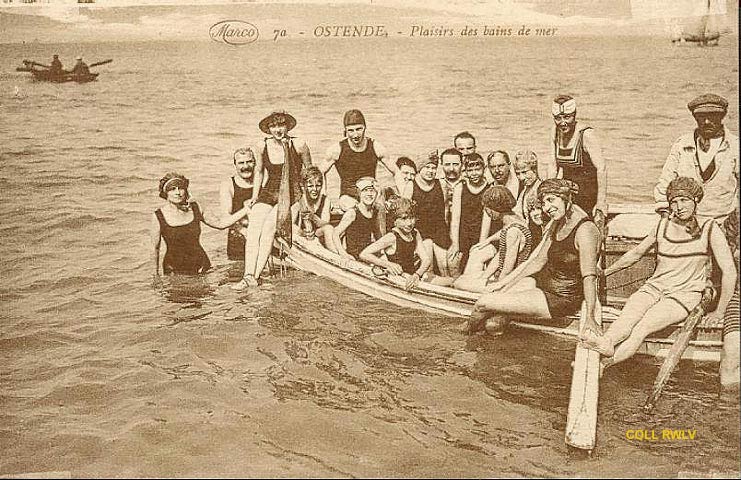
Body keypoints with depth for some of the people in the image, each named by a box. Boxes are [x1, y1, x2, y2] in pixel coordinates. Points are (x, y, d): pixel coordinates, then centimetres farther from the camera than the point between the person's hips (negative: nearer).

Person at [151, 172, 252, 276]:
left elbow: (220, 223, 12)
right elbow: (155, 248, 4)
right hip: (174, 269, -2)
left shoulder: (195, 208, 1)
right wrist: (156, 274, 11)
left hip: (200, 264, 2)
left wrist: (246, 209, 6)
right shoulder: (158, 216, -7)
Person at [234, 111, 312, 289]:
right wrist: (255, 196, 13)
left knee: (270, 224, -28)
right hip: (268, 193, 4)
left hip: (291, 195, -3)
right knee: (253, 227, -22)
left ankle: (256, 275, -29)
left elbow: (309, 171, 8)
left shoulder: (298, 145, -5)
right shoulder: (263, 147, 4)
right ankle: (248, 276, -30)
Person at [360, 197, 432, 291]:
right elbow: (363, 255, -17)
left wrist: (416, 275, -21)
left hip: (412, 277, 7)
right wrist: (388, 264, -26)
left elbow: (426, 260, -1)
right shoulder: (392, 237, -14)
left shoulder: (415, 234, 7)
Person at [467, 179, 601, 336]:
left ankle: (470, 332, 20)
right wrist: (504, 281, 6)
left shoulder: (585, 229, -23)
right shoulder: (556, 223, 5)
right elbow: (537, 261, 9)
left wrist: (590, 317, -28)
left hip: (562, 299, -8)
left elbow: (589, 276, -26)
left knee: (484, 303, -10)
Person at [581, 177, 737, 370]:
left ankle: (602, 365, -53)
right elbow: (635, 253, 23)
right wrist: (604, 272, 28)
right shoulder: (663, 226, 8)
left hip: (684, 294, -4)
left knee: (642, 328, -32)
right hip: (653, 287, 4)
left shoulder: (709, 229, -5)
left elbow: (729, 271, -5)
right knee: (626, 319, -31)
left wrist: (719, 312, -4)